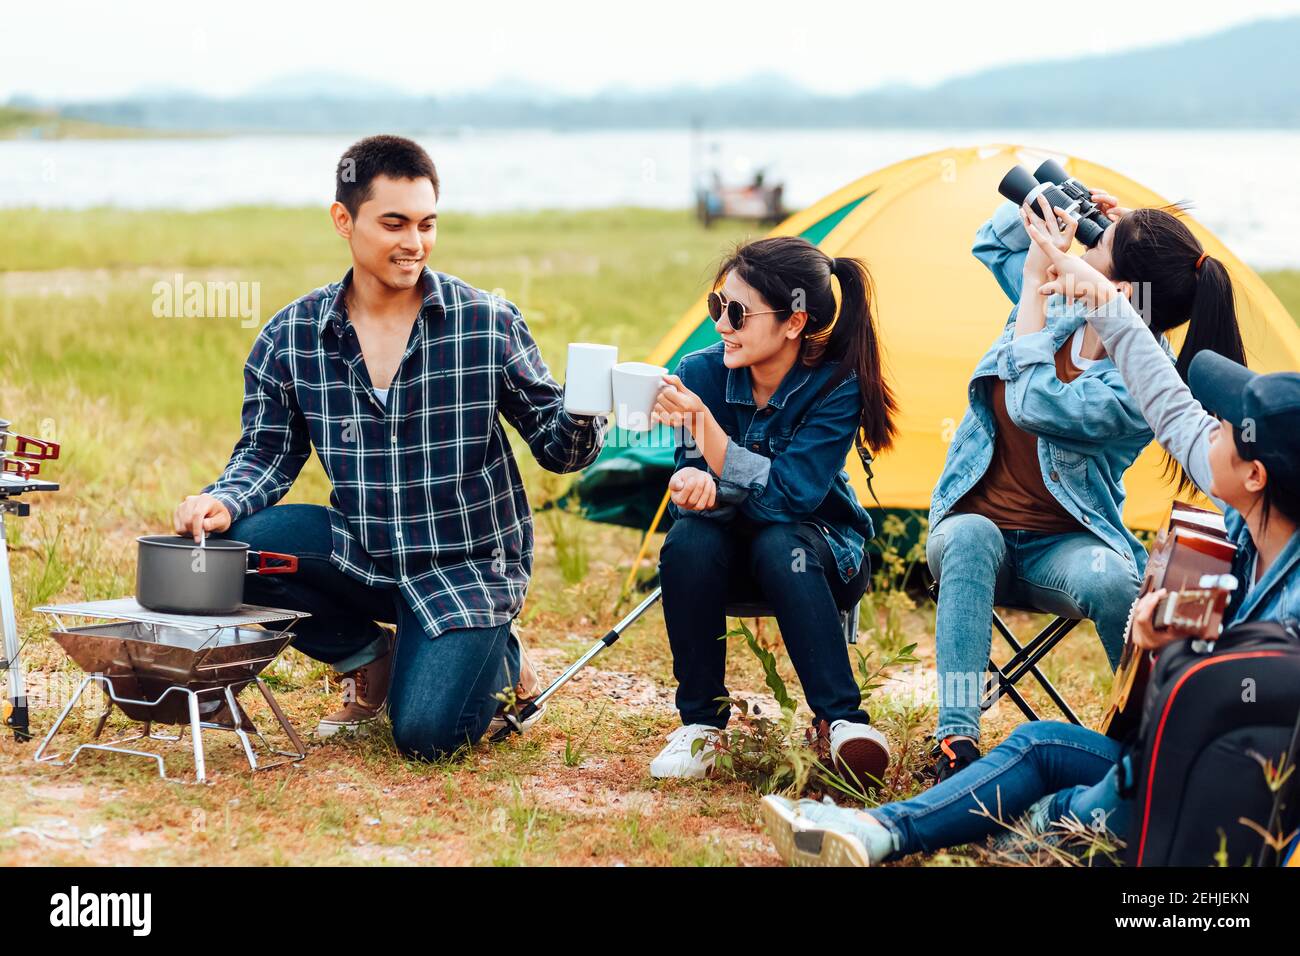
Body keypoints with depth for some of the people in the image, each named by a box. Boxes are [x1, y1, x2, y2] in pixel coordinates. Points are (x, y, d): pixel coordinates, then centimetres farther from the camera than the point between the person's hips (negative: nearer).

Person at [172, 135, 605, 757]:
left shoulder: (489, 324, -9)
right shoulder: (288, 339, -3)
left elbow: (553, 446, -3)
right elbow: (268, 453, 4)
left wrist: (582, 420, -27)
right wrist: (223, 502, -18)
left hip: (468, 565, -3)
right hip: (361, 557, 3)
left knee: (425, 733, -22)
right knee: (235, 545, -22)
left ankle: (495, 659, 17)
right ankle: (368, 659, 6)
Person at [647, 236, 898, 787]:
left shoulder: (836, 388, -23)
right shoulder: (701, 372, -15)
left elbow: (788, 496, -31)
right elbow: (690, 476, -16)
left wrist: (708, 428, -42)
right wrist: (694, 486, -42)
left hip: (818, 553, -2)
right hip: (729, 558, 3)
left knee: (778, 543, -36)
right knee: (689, 540, -31)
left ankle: (840, 720, -30)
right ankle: (699, 722, -17)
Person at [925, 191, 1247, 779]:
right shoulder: (1064, 305, -2)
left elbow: (1033, 406, -32)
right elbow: (995, 244, 18)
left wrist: (1035, 280, -26)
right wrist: (1047, 201, -3)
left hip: (1061, 547, -4)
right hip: (973, 527, 4)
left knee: (1108, 579, -39)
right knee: (972, 536, -35)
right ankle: (955, 740, -43)